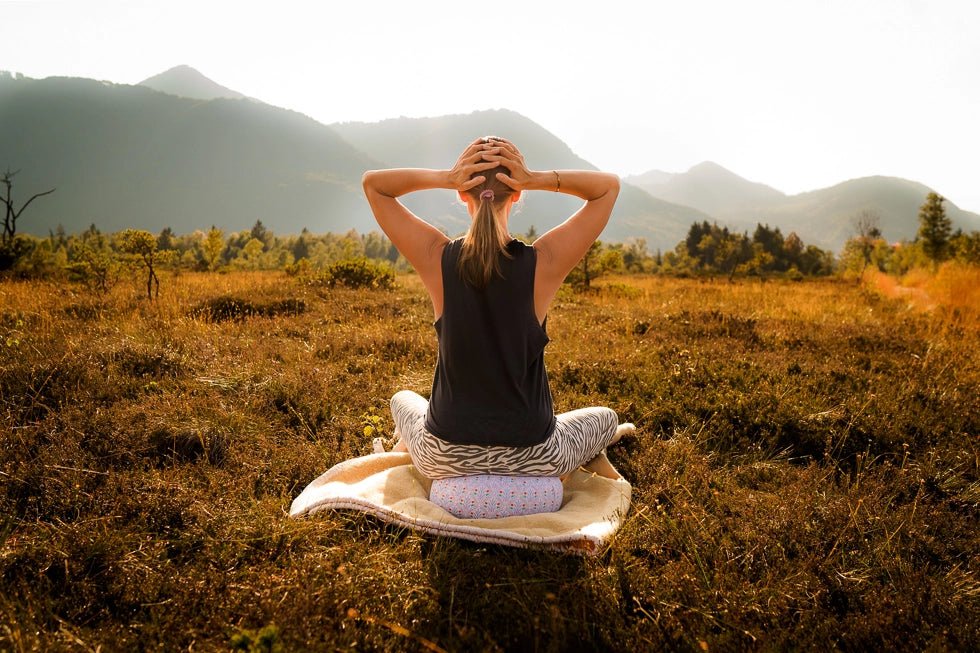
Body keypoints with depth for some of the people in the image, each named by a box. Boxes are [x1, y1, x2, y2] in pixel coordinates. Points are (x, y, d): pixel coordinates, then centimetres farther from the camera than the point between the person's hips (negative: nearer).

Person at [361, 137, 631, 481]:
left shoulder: (437, 259, -16)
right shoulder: (544, 263, -18)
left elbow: (372, 182, -3)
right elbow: (609, 186, -4)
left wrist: (445, 178, -18)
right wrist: (538, 179, -19)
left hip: (446, 458, 2)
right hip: (532, 460, -1)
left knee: (402, 400, 39)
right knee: (606, 417, 33)